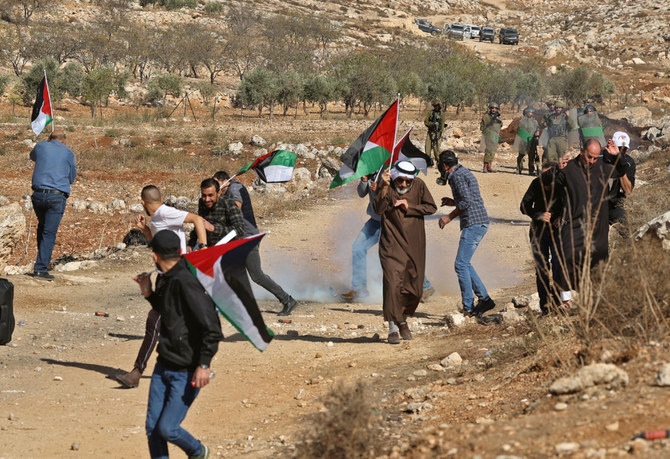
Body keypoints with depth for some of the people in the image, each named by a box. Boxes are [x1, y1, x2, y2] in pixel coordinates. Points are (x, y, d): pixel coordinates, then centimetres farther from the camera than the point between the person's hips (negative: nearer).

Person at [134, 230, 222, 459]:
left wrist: (204, 364, -27)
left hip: (187, 373, -8)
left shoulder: (184, 282, -23)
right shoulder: (165, 280, 6)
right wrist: (149, 293, 10)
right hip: (164, 366, 8)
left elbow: (212, 327, -26)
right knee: (152, 427, 4)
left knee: (167, 428, -5)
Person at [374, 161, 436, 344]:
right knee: (393, 284, -14)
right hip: (392, 245, -3)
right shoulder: (388, 188, -6)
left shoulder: (419, 185, 1)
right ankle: (393, 328, -8)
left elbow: (431, 207, -3)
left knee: (414, 288, 8)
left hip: (414, 245, 3)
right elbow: (378, 209, -19)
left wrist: (409, 208, -13)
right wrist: (384, 187, -30)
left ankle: (403, 320, 33)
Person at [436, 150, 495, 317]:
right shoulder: (463, 172, 19)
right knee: (464, 264, 15)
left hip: (473, 224, -10)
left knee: (461, 265, -10)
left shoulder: (457, 176, -12)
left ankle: (468, 308, -10)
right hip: (479, 223, 10)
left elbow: (467, 202, -20)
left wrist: (449, 217, -11)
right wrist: (454, 202, 25)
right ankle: (484, 299, 15)